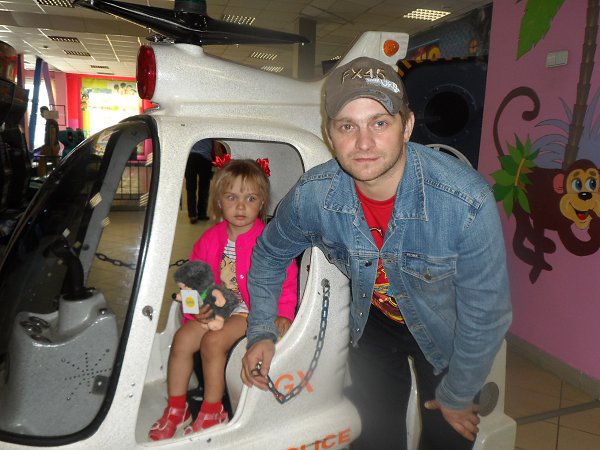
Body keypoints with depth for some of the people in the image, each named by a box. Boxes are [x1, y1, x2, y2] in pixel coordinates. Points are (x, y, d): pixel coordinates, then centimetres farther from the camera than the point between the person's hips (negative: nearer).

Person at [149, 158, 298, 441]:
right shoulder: (210, 239, 4)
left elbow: (286, 278, -9)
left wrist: (283, 313, -19)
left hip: (252, 310, -5)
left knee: (213, 341, -24)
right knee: (183, 337, -11)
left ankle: (212, 412, -3)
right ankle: (176, 408, 9)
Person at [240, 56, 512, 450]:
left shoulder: (467, 202, -36)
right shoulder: (312, 195, -27)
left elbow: (486, 314, -22)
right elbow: (270, 254, -4)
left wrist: (457, 397, -9)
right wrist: (261, 332, -9)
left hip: (447, 335, -1)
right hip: (374, 323, 2)